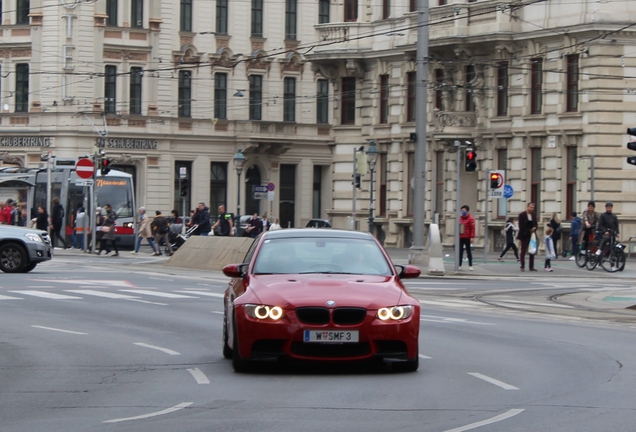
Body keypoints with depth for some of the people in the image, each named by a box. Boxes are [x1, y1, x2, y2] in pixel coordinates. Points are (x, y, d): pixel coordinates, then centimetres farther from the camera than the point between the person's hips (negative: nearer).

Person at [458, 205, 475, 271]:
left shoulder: (470, 219, -6)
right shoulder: (460, 218, 12)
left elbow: (472, 228, -11)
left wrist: (472, 237, -17)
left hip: (467, 238, -5)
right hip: (460, 238, 5)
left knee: (468, 251, 1)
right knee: (460, 251, 5)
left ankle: (470, 265, 5)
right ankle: (459, 265, 9)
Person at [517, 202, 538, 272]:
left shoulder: (534, 215, 12)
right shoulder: (522, 215, -5)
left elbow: (535, 225, 15)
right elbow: (521, 226, -10)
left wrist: (534, 229, -8)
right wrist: (529, 230, -12)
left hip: (531, 236, 5)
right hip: (524, 236, -5)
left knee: (532, 252, 3)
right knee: (523, 251, -2)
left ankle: (531, 267, 6)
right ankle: (522, 266, 2)